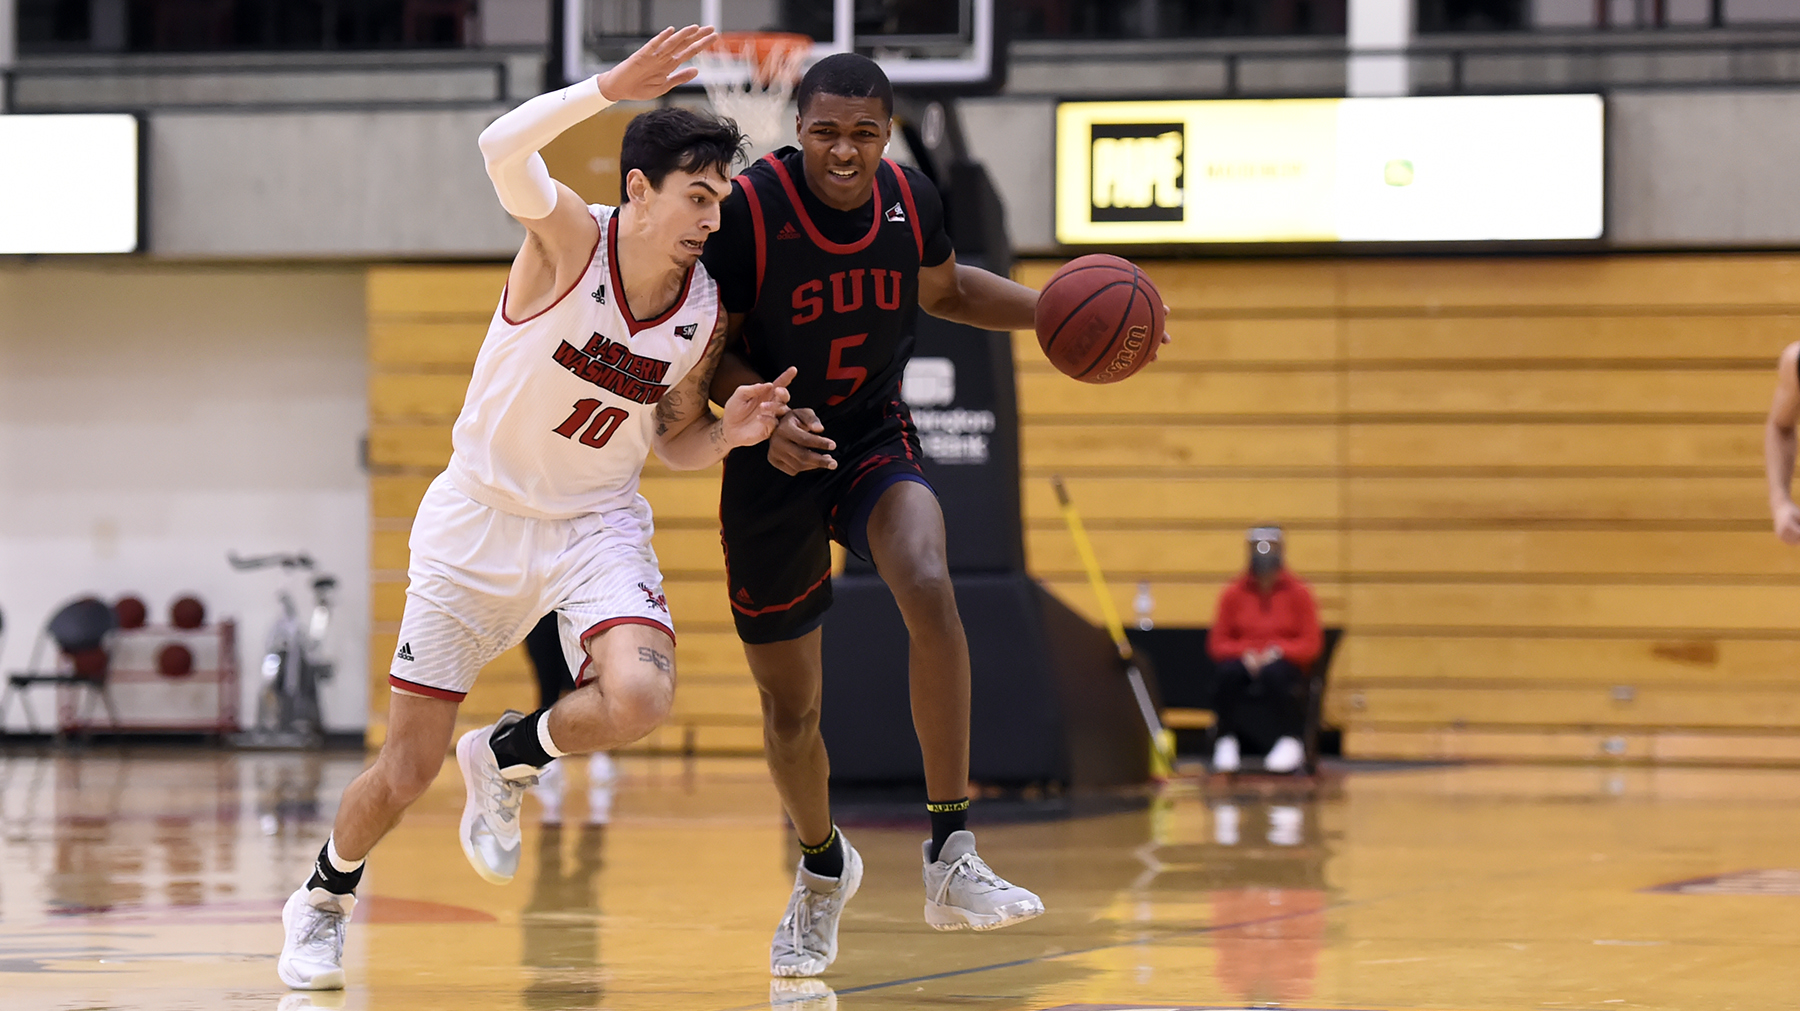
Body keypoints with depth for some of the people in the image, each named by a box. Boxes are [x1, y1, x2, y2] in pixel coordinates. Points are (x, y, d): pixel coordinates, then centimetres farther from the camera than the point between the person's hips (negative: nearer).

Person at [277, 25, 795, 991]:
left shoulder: (706, 311, -7)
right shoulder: (571, 237, -20)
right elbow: (503, 151, -41)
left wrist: (726, 431, -14)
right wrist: (612, 88, -53)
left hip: (597, 522, 3)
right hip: (478, 514, -3)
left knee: (638, 698, -28)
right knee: (404, 773, 2)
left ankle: (505, 758, 5)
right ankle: (324, 900, 35)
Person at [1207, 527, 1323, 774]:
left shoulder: (1299, 593, 4)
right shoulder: (1233, 593, 7)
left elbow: (1311, 644, -1)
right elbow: (1217, 643, 5)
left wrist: (1277, 652, -17)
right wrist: (1244, 654, -14)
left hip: (1287, 665, -1)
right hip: (1244, 662, 1)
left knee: (1274, 674, -38)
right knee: (1228, 672, -35)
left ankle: (1291, 742, -25)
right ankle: (1227, 742, -22)